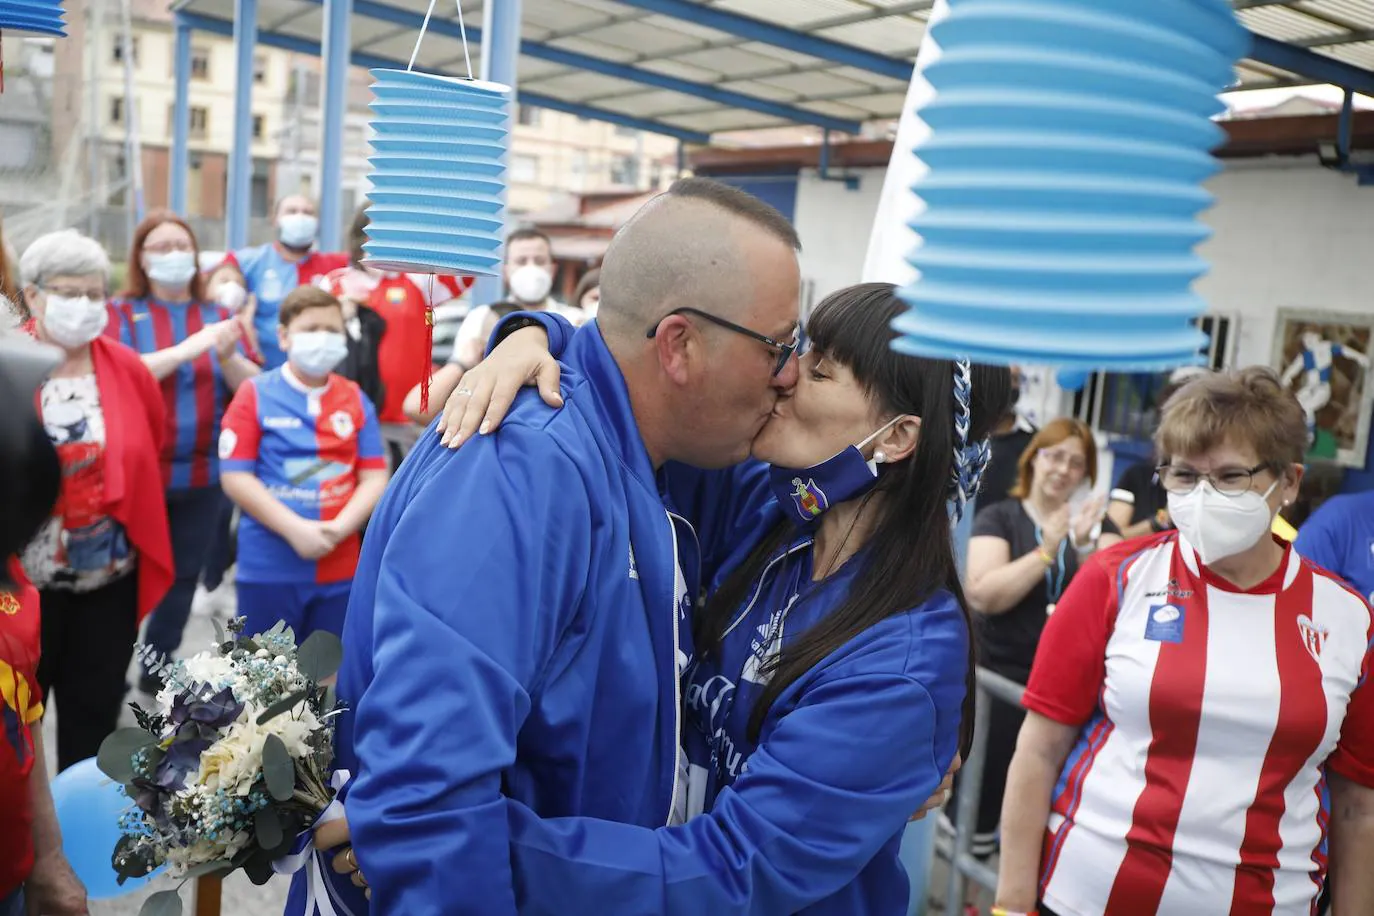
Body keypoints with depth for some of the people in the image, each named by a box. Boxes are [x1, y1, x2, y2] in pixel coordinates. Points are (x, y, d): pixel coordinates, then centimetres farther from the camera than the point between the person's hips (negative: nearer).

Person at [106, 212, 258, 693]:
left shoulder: (218, 315, 8)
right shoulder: (121, 312, 0)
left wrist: (228, 357, -19)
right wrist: (186, 350, -23)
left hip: (202, 474, 3)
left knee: (183, 575, 11)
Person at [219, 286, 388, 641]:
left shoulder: (356, 400, 4)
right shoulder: (255, 396, -3)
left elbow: (375, 478, 0)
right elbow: (236, 478, -9)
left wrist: (339, 527, -15)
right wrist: (295, 530, -16)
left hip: (340, 568, 3)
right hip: (268, 567, -3)